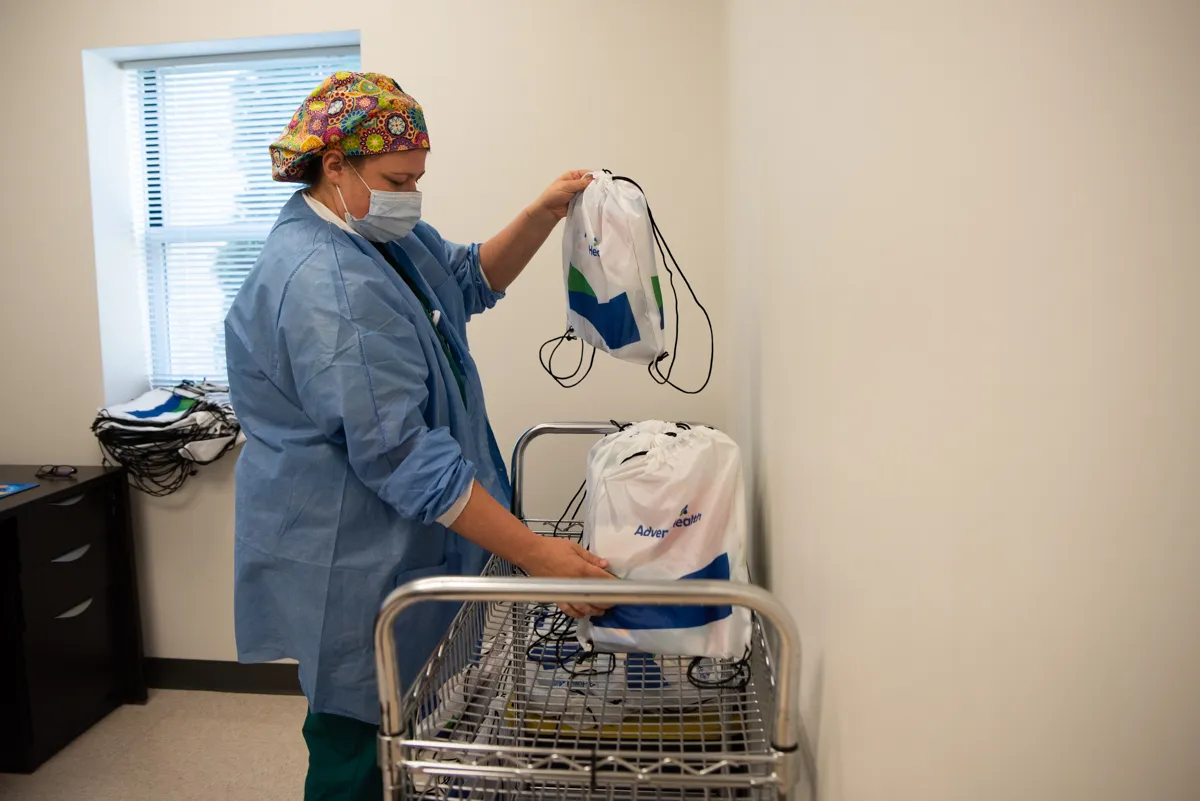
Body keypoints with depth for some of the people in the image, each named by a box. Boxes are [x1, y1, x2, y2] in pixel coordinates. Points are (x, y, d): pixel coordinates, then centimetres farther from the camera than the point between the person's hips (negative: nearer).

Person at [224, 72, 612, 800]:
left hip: (392, 547, 9)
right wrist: (537, 554, -29)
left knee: (385, 718, 24)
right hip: (349, 565, -9)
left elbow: (472, 280, 14)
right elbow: (402, 458, -30)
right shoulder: (326, 286, -27)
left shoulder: (387, 235, 4)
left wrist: (544, 215, -4)